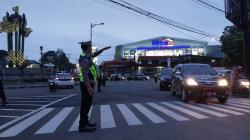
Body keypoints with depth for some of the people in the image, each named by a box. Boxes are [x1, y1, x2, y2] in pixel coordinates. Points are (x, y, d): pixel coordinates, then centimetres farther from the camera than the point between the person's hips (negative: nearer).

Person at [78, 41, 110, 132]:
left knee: (87, 104, 14)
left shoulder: (86, 56, 12)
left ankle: (84, 122, 22)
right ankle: (82, 126, -1)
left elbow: (94, 54, 34)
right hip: (87, 84, -10)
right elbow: (84, 73, -27)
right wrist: (89, 87, -32)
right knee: (86, 104, -6)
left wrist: (103, 49, 37)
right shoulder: (84, 58, -18)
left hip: (88, 84, 10)